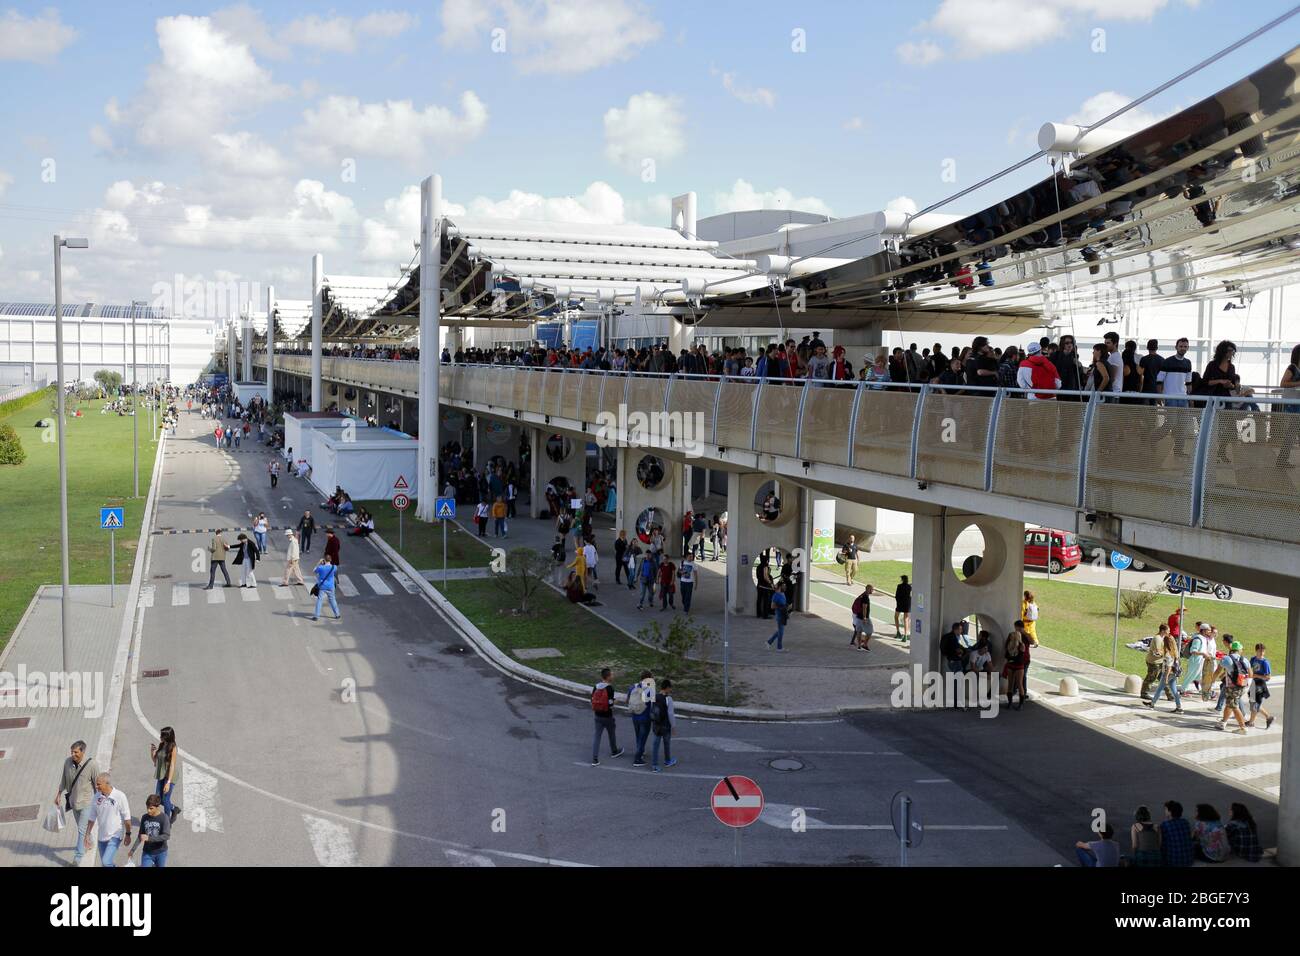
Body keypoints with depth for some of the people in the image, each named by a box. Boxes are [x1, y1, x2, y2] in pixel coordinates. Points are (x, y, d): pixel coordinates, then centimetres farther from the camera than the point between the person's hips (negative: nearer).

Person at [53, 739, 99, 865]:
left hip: (87, 802, -5)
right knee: (81, 826, 23)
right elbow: (64, 780, 7)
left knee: (82, 829, -4)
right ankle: (89, 842, 48)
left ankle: (78, 855, 5)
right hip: (73, 800, 5)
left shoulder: (92, 764, -23)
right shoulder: (67, 761, -10)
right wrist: (58, 794, 12)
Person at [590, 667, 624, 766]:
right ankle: (614, 751, 42)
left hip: (598, 715, 4)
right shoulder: (610, 688, -19)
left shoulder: (596, 686, -3)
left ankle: (594, 759, -1)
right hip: (607, 716, -4)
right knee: (611, 733, 20)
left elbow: (592, 700, 3)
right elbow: (610, 703, -21)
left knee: (597, 735, 5)